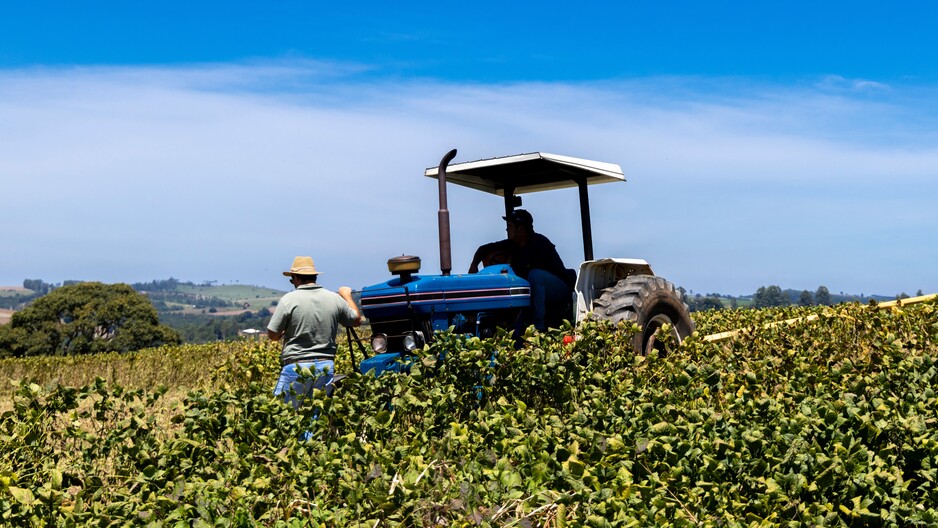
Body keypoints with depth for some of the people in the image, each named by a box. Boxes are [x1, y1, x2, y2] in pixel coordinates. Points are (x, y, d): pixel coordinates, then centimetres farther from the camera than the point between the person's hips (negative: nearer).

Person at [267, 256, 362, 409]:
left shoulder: (289, 300, -9)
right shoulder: (335, 299, 3)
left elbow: (272, 335, -5)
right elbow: (357, 320, 19)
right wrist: (347, 296, 33)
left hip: (297, 367, -4)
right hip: (326, 367, 4)